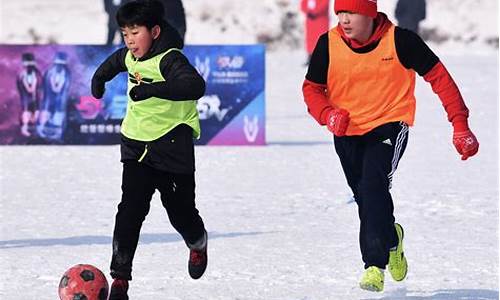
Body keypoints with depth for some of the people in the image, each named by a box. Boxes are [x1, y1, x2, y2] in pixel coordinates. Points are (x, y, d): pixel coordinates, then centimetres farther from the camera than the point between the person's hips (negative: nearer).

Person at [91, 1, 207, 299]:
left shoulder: (169, 60, -20)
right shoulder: (130, 57, 4)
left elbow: (195, 86, -39)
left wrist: (154, 89, -47)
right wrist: (100, 77, 38)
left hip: (173, 148, -5)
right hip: (137, 146, 5)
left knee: (181, 211, 9)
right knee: (131, 209, -10)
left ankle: (198, 244, 44)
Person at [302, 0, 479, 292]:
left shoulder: (399, 40, -15)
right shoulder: (329, 44, -8)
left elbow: (438, 76, -8)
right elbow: (312, 88, 4)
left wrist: (460, 125, -11)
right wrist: (327, 114, -18)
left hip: (389, 125, -4)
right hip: (347, 133, 4)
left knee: (373, 185, -26)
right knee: (365, 198, 14)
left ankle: (375, 265, -24)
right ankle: (391, 237, 46)